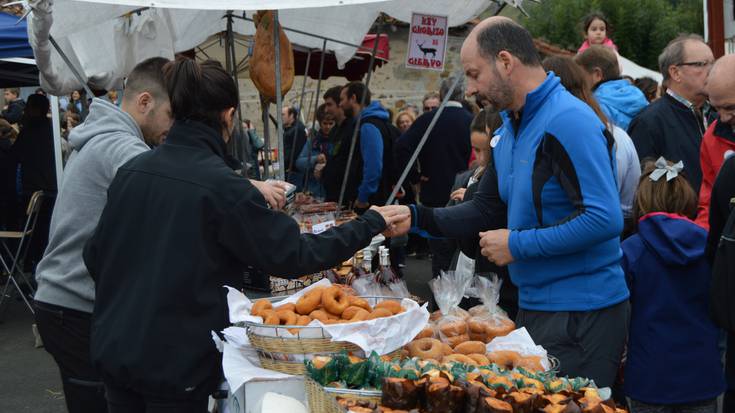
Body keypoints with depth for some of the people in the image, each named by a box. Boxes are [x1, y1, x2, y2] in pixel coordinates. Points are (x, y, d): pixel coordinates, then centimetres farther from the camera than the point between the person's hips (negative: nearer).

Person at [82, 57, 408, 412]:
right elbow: (294, 255, -13)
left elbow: (94, 256, 8)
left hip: (112, 352, 6)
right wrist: (371, 223, -3)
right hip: (176, 366, -6)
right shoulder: (222, 186, -17)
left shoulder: (131, 171, 1)